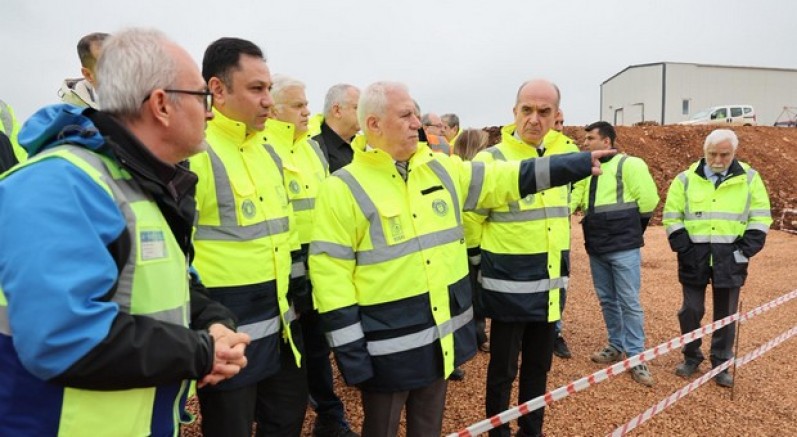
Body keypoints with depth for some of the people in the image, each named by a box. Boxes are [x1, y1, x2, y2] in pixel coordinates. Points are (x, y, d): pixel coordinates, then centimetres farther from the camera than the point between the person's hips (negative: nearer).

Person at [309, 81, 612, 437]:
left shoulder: (441, 169, 4)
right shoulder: (343, 189, -14)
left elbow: (507, 179, 9)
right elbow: (331, 276, -15)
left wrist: (580, 164, 6)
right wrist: (350, 354, -15)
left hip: (443, 334, 6)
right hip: (388, 345, -5)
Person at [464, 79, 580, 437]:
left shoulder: (563, 157, 7)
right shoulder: (491, 160, -13)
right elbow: (470, 220, -9)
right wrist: (482, 264, -2)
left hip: (550, 286, 6)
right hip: (510, 286, -6)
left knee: (539, 366, 18)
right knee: (503, 368, 8)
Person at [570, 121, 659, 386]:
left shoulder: (629, 164, -8)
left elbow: (648, 200, -8)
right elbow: (575, 200, 9)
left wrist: (632, 229, 2)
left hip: (623, 247, -6)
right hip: (596, 248, 6)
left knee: (629, 302, -1)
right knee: (607, 300, 15)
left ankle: (636, 357, 9)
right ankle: (616, 345, 30)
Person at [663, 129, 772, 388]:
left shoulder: (750, 178, 3)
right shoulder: (686, 179, 2)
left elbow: (760, 217, 4)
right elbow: (672, 217, 3)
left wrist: (745, 250, -6)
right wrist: (684, 247, -7)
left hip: (729, 259, 0)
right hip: (694, 257, 0)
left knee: (726, 314, 8)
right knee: (691, 310, 6)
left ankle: (721, 364, 23)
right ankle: (691, 357, 25)